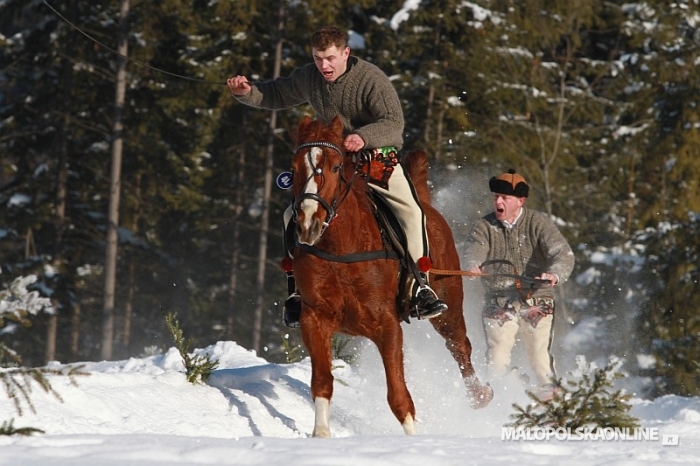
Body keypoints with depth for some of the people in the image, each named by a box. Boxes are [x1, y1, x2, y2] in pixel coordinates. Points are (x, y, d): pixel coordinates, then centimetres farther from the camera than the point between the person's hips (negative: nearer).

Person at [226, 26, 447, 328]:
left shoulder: (371, 79, -18)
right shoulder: (308, 79, -2)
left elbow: (394, 122, -25)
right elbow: (275, 96, 14)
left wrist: (364, 137, -44)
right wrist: (247, 92, -6)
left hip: (378, 157, -4)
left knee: (409, 211, -25)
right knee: (294, 215, -10)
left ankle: (420, 286, -17)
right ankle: (297, 288, 3)